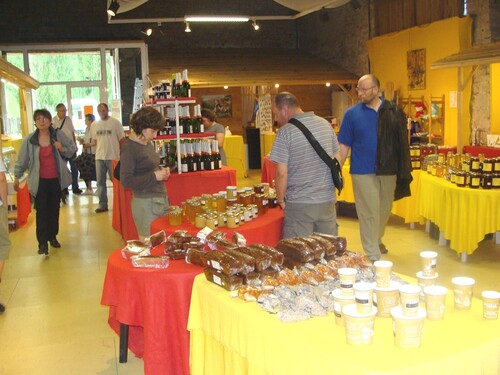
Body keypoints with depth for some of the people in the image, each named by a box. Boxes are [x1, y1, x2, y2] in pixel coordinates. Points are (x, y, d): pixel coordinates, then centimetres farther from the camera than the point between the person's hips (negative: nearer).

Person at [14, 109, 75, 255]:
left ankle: (52, 236, 28)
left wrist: (62, 149, -15)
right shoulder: (29, 139, -6)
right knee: (41, 211, -3)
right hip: (39, 180, -2)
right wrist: (17, 177, 7)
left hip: (56, 179, 2)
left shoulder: (59, 135, -4)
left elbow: (72, 151, 5)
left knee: (54, 209, 13)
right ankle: (42, 242, 1)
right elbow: (22, 159, 3)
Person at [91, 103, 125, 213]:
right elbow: (94, 140, 18)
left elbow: (122, 139, -2)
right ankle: (102, 204, 16)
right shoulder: (94, 125, 10)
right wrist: (93, 143, -5)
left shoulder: (115, 122, -3)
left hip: (113, 157, -4)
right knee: (100, 182, 7)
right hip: (99, 157, 4)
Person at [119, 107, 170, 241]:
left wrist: (161, 171, 6)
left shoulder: (147, 143, 11)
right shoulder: (129, 148, -13)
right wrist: (154, 176, -17)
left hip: (161, 199, 8)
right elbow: (126, 181, -18)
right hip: (146, 203, -8)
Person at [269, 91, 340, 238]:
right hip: (327, 200, 5)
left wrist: (280, 200, 0)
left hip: (299, 204, -5)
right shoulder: (325, 124, 5)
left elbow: (282, 173, -14)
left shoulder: (285, 132, -12)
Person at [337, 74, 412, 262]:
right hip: (363, 171, -2)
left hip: (388, 170, 3)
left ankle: (377, 240, 42)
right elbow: (344, 146, 0)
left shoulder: (393, 112, 2)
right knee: (369, 214, -1)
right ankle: (373, 257, 7)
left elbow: (402, 142, 7)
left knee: (384, 210, 16)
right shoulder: (352, 113, -1)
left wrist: (403, 169, 1)